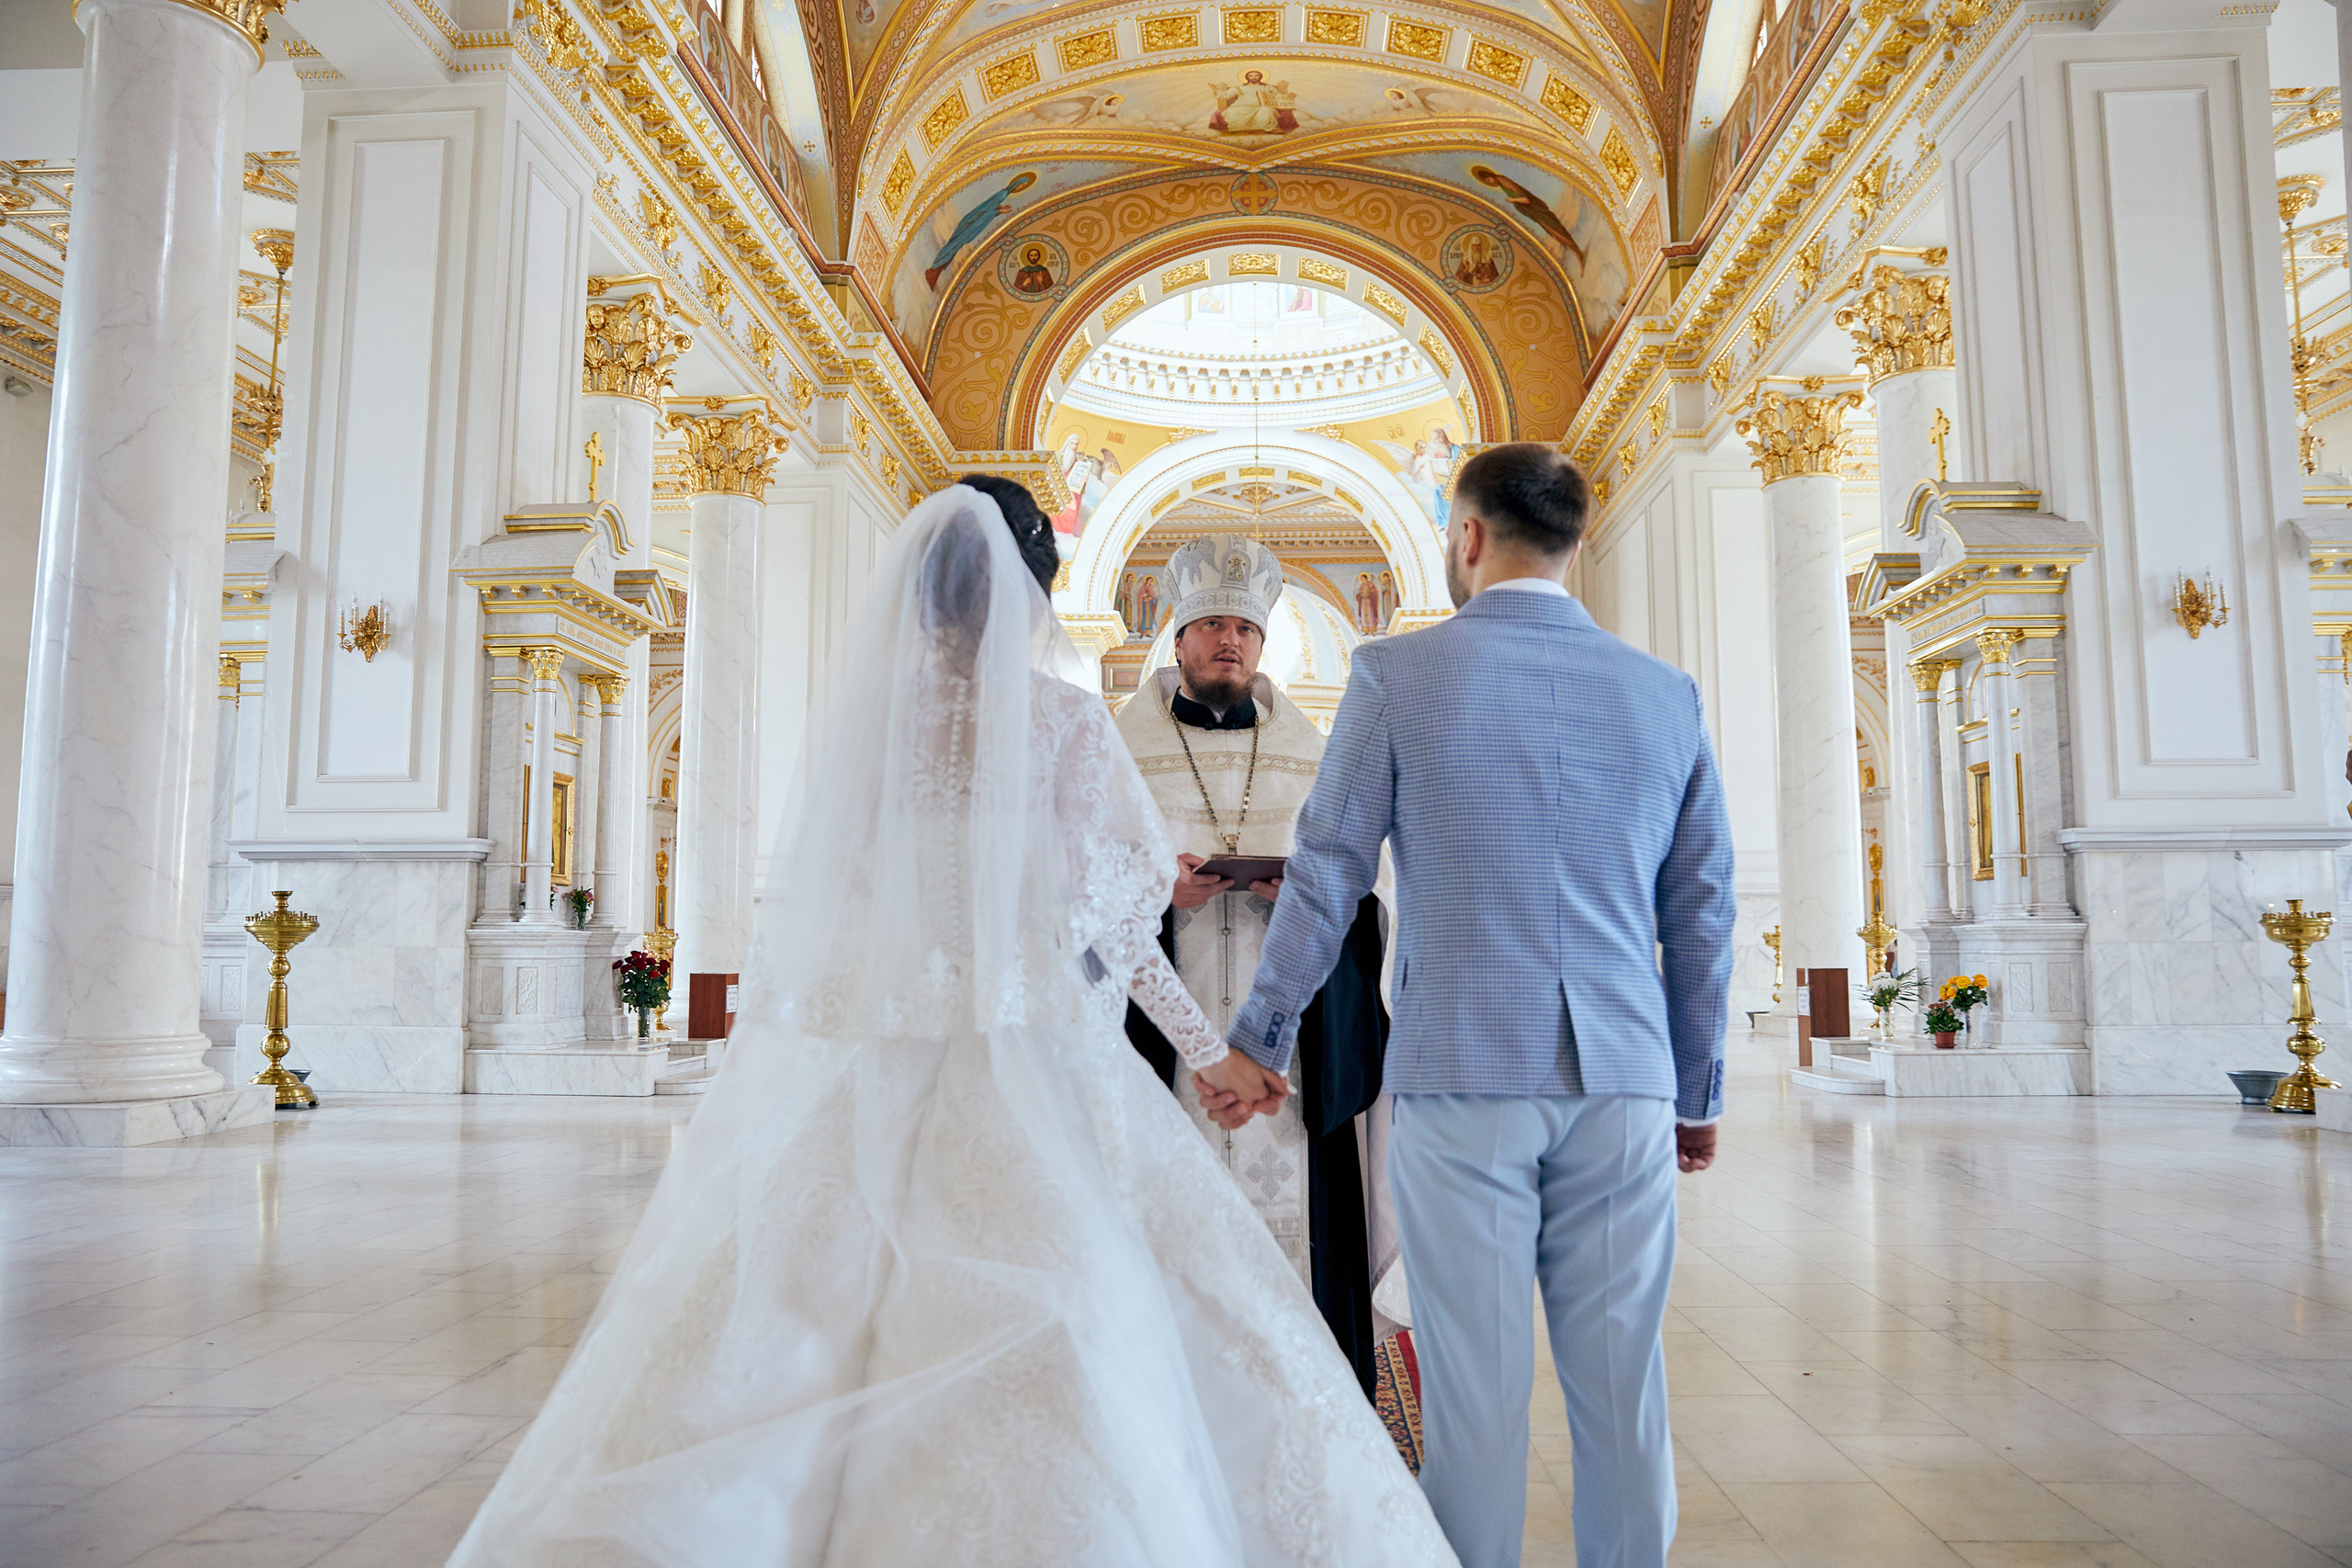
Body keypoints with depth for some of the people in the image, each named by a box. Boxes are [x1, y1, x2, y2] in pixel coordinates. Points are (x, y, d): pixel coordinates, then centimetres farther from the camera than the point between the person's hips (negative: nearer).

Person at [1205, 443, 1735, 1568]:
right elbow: (1703, 914, 11)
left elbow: (1326, 874, 0)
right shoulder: (1667, 694, 7)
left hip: (1462, 1071, -3)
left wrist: (1259, 1041, 10)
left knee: (1476, 1379, 6)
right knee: (1621, 1373, 12)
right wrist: (1699, 1091, 20)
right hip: (1625, 1079, 3)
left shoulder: (1397, 673, -3)